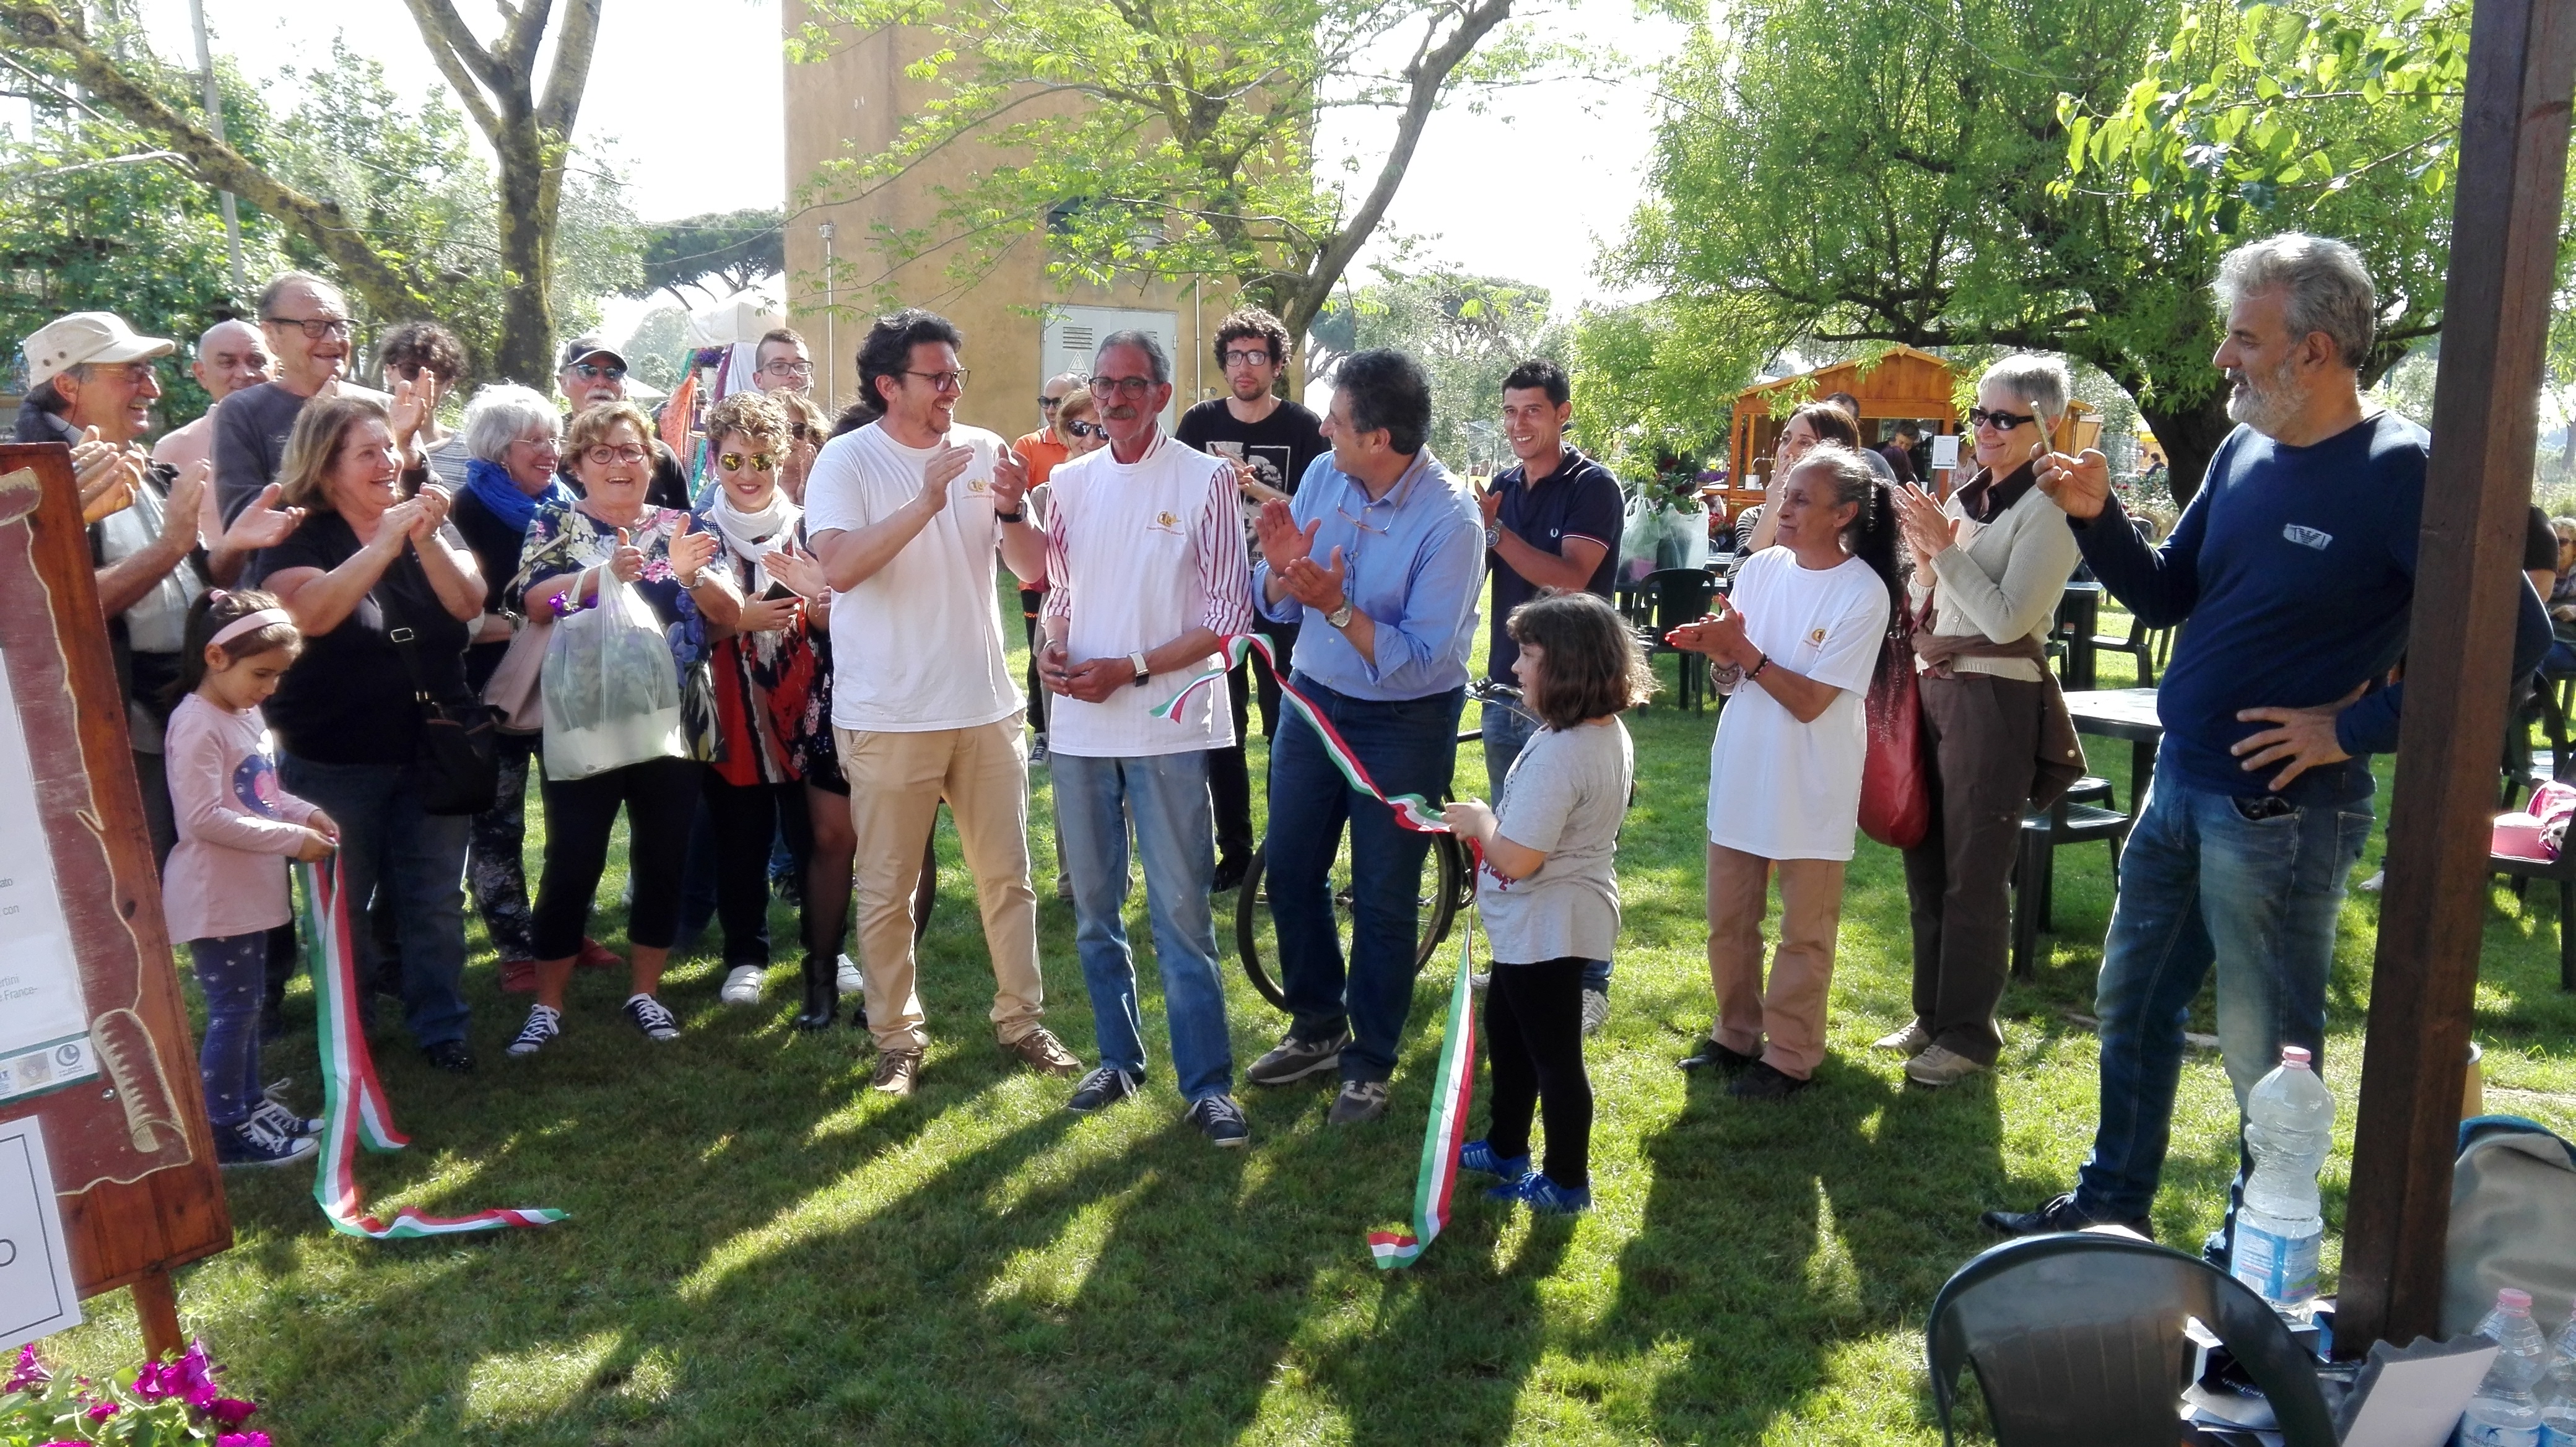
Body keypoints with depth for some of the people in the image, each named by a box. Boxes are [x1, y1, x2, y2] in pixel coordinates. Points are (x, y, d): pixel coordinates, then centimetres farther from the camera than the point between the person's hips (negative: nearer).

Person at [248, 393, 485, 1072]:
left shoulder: (429, 519, 4)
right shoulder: (299, 537, -8)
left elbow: (469, 604, -8)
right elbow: (310, 613, -27)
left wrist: (427, 540, -24)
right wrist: (385, 541, -29)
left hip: (432, 752, 3)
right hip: (336, 761, -3)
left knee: (435, 901, 8)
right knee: (343, 907, 10)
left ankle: (440, 1025, 21)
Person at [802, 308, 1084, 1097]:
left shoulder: (982, 450, 6)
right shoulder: (847, 461, -6)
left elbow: (1031, 569, 5)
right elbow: (839, 567, -22)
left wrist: (1012, 508, -14)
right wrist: (927, 501, -28)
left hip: (985, 706, 4)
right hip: (888, 717, -4)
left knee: (1008, 876, 12)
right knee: (887, 891, 6)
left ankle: (1021, 1018, 27)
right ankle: (897, 1038, 22)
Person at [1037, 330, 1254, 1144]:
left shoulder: (1205, 480, -4)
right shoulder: (1070, 483, 10)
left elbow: (1228, 616, -7)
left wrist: (1129, 670, -14)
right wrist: (1051, 647, -5)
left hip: (1167, 723, -5)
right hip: (1079, 724, 5)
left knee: (1181, 911, -2)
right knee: (1093, 907, 13)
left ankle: (1207, 1082, 7)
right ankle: (1118, 1058, 27)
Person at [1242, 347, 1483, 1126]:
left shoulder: (1450, 520, -22)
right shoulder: (1323, 477, -6)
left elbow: (1423, 661, -24)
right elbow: (1277, 609, -1)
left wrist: (1337, 606, -33)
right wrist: (1279, 566, -22)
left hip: (1404, 723, -6)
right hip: (1313, 698, 6)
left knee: (1384, 899, 4)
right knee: (1291, 871, 13)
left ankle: (1370, 1063, 23)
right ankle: (1318, 1028, 34)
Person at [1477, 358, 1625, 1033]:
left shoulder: (1593, 487, -9)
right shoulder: (1503, 486, 11)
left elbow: (1569, 577, -22)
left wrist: (1493, 529, -26)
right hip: (1506, 685, 7)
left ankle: (1589, 981, 8)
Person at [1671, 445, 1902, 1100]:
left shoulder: (1864, 594, -15)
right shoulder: (1761, 568, 1)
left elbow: (1810, 701, -18)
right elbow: (1733, 677, 6)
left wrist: (1743, 651, -23)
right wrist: (1714, 648, -15)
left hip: (1810, 787, -6)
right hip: (1741, 771, 6)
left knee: (1805, 932, 8)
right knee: (1728, 921, 15)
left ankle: (1790, 1057, 20)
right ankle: (1736, 1034, 32)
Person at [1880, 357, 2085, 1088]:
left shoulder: (2047, 509, -11)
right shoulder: (1965, 496, 11)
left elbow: (2007, 618, -20)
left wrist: (1944, 547, -19)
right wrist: (1924, 555, -4)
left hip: (1994, 698, -8)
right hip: (1930, 686, 8)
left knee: (1973, 874, 1)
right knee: (1925, 861, 15)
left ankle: (1969, 1033, 14)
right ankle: (1932, 1013, 29)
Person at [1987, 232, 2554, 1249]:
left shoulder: (2399, 472, -15)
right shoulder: (2243, 453, 6)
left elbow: (2515, 635, -19)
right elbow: (2165, 599, 11)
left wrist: (2357, 728, -18)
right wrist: (2097, 517, -4)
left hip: (2281, 810, -7)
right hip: (2179, 785, 8)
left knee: (2265, 1050, 7)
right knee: (2131, 1008, 18)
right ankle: (2113, 1205, 35)